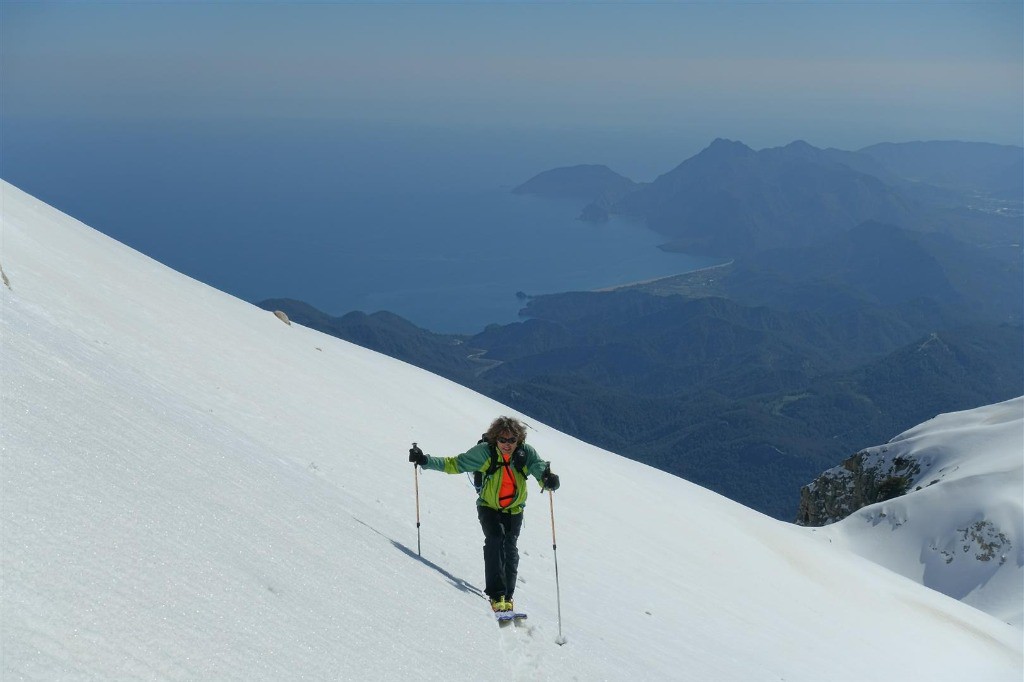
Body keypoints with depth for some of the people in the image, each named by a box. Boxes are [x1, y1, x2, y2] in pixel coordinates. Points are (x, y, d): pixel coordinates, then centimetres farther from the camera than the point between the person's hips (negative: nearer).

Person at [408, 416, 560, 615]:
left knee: (510, 548, -5)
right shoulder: (485, 452, -19)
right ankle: (496, 595, -23)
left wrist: (548, 480, -53)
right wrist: (425, 461, -25)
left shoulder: (526, 453, -16)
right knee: (495, 539, -22)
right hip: (489, 507, -2)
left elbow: (540, 467, -29)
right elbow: (455, 464, -15)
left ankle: (507, 596, 9)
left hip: (514, 509, 2)